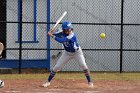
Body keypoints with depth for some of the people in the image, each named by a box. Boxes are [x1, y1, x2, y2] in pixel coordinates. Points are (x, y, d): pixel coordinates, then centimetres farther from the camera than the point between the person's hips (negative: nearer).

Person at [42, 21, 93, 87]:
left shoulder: (72, 35, -34)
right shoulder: (62, 34, -17)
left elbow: (61, 40, -42)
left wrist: (52, 36, -39)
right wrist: (51, 33, -27)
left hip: (77, 52, -4)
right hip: (67, 53, 4)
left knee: (83, 65, -22)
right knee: (56, 67, -1)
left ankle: (90, 81, -8)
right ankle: (48, 81, 12)